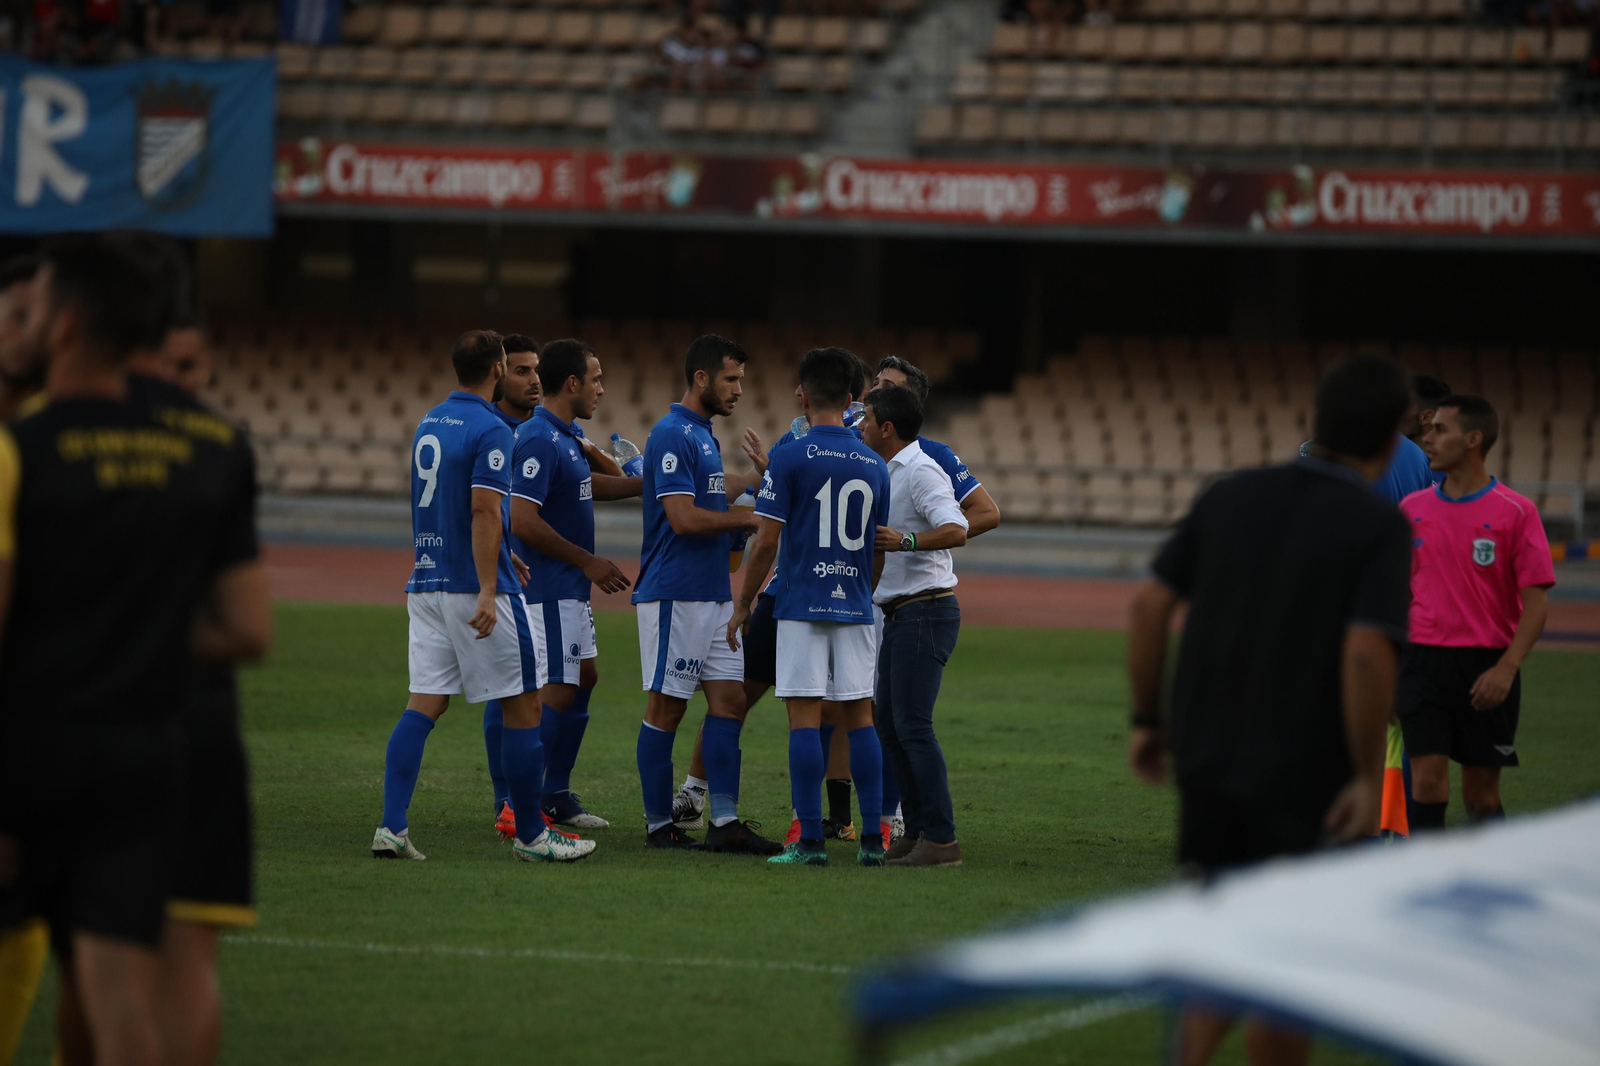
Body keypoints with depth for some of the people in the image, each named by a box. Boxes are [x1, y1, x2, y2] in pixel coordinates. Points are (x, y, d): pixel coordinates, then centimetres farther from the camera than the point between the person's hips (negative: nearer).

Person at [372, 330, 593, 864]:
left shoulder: (429, 423, 14)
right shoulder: (490, 429, -12)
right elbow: (484, 510, -20)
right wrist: (488, 591, -23)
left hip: (427, 581, 8)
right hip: (472, 586, -8)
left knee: (424, 705, 3)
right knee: (523, 706, 3)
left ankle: (392, 826, -9)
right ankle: (530, 835, 7)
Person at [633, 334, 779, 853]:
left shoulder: (704, 435, 16)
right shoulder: (672, 436, -14)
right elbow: (684, 518, -20)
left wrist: (757, 475, 28)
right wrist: (752, 518, -14)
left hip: (715, 595, 9)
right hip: (674, 595, -9)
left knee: (729, 700, 3)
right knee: (666, 708, -2)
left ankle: (725, 822, 2)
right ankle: (659, 826, 3)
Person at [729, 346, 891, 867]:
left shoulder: (790, 458, -7)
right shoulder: (874, 466, 8)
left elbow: (766, 541, -9)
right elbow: (879, 550, 13)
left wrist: (743, 605, 1)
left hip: (802, 604, -4)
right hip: (855, 608, 4)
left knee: (804, 717, -4)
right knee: (858, 716, 7)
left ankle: (810, 840, -8)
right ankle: (872, 839, 5)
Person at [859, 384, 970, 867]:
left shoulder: (921, 472, -13)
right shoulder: (889, 475, 17)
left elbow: (956, 529, -27)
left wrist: (905, 540, -39)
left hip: (926, 611, -10)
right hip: (899, 615, 10)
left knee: (912, 724, -14)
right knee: (887, 723, 10)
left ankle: (941, 839, -16)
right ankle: (918, 829, 14)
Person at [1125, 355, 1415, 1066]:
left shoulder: (1231, 496, 5)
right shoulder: (1380, 528, -11)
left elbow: (1149, 603, 2)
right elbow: (1366, 654, -22)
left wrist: (1147, 720, 11)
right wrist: (1369, 775, -15)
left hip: (1202, 755, 4)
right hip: (1298, 770, -4)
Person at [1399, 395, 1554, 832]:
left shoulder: (1516, 513, -4)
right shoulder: (1412, 509, 7)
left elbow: (1537, 600, -7)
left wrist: (1506, 668, -18)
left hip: (1486, 667, -2)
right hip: (1424, 661, 2)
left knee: (1482, 793, 5)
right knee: (1427, 781, -9)